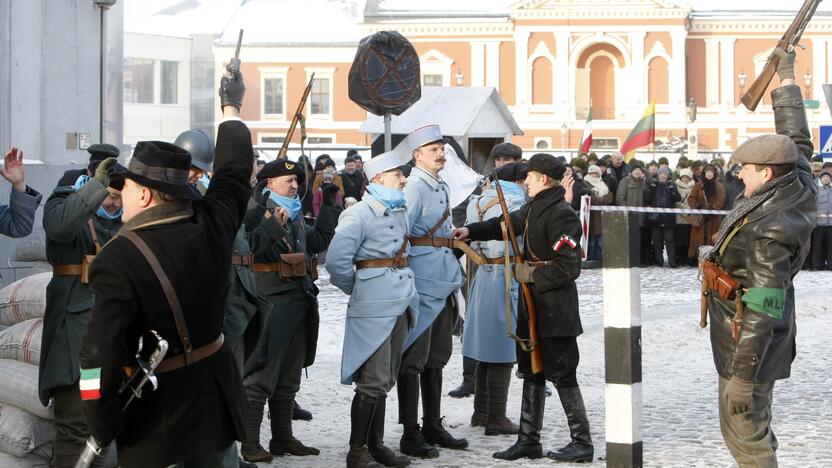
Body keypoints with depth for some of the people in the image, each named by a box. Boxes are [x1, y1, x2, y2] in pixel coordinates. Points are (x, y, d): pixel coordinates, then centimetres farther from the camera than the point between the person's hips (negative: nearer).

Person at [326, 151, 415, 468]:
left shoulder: (400, 211, 15)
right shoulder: (360, 214, -11)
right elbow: (336, 259, -17)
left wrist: (407, 291, 14)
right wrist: (356, 289, -5)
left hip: (400, 301, 8)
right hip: (375, 305, -8)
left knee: (385, 379, 13)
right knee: (374, 380, -7)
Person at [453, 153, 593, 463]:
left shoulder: (561, 214, -19)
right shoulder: (534, 208, 10)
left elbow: (569, 266, -24)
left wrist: (533, 275, -17)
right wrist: (471, 231, 21)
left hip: (556, 309, -10)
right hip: (534, 306, 10)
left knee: (562, 374, -5)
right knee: (531, 371, 14)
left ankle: (582, 443, 3)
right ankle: (529, 440, 22)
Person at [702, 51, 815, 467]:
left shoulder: (769, 232, -28)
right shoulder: (800, 189, -2)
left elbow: (763, 311, -30)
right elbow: (796, 141, 17)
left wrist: (742, 376, -28)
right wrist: (786, 76, 25)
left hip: (749, 342, -10)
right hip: (765, 338, 10)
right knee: (754, 430, 21)